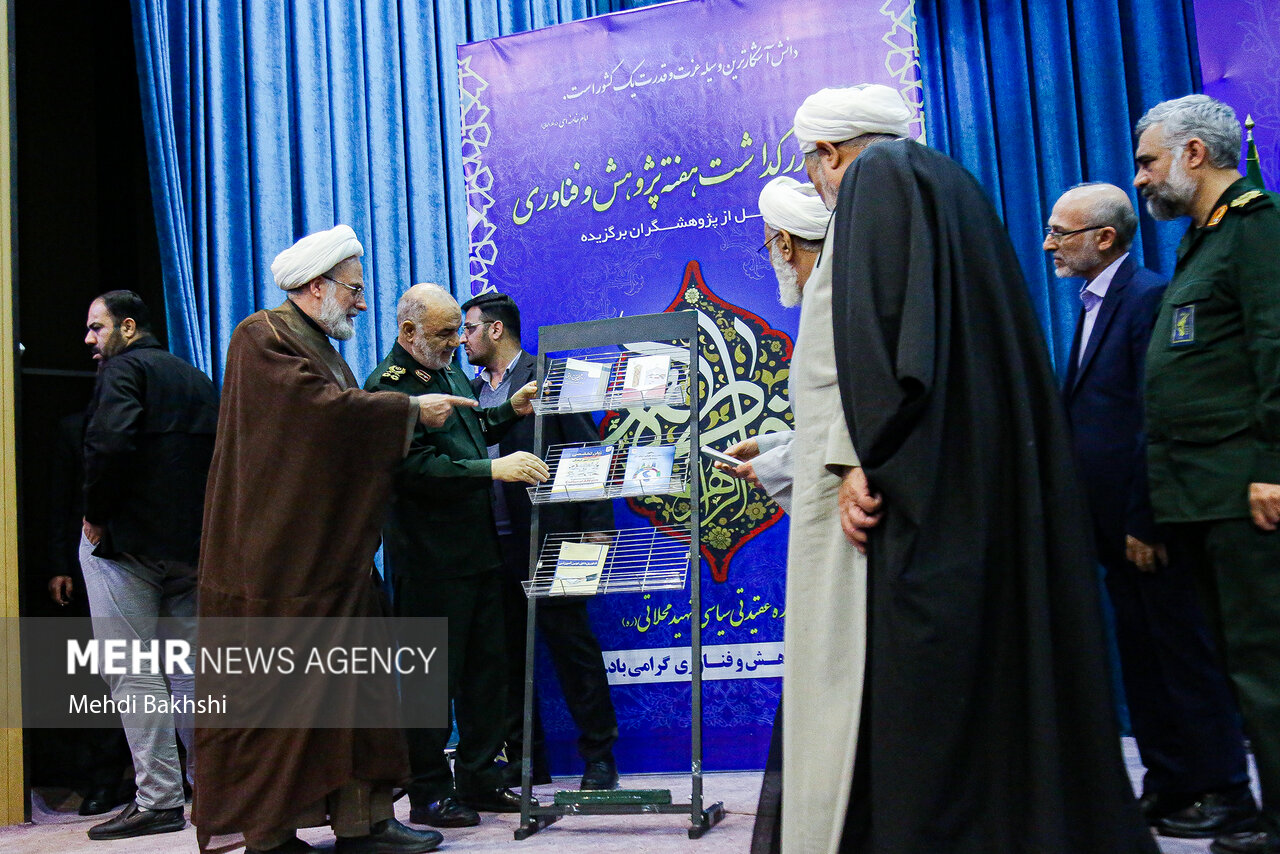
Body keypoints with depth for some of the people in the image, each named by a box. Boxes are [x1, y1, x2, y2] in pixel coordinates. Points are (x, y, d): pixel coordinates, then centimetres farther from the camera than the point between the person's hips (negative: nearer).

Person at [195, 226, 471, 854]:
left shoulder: (323, 348, 21)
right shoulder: (263, 337, -8)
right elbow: (322, 407, -21)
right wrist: (411, 411, -13)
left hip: (335, 554, 9)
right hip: (280, 556, -9)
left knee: (355, 683, 7)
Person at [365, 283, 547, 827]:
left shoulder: (449, 372, 15)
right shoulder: (388, 385, -14)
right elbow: (417, 467, -24)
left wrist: (512, 409, 12)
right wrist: (493, 469, -28)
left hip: (478, 548, 9)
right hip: (429, 558, -9)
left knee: (486, 667, 15)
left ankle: (479, 779, 27)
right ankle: (428, 795, 15)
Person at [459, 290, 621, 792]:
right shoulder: (472, 390, 17)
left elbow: (587, 450, -5)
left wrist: (596, 525, -11)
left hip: (548, 538, -6)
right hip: (493, 544, 6)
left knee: (572, 647, 1)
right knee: (508, 656, 10)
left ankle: (598, 755, 12)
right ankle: (524, 760, 22)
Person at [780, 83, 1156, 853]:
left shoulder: (874, 177, -1)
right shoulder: (949, 182, 25)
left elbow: (874, 321, -16)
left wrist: (857, 457, -21)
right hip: (980, 484, 10)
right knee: (990, 667, 9)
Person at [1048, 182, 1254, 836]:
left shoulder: (1149, 298, -13)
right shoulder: (1092, 306, 16)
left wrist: (1145, 521, -20)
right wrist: (1103, 519, 13)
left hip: (1149, 519, -9)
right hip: (1112, 521, 9)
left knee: (1184, 653, 1)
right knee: (1141, 656, 14)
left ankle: (1225, 790, 14)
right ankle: (1169, 785, 24)